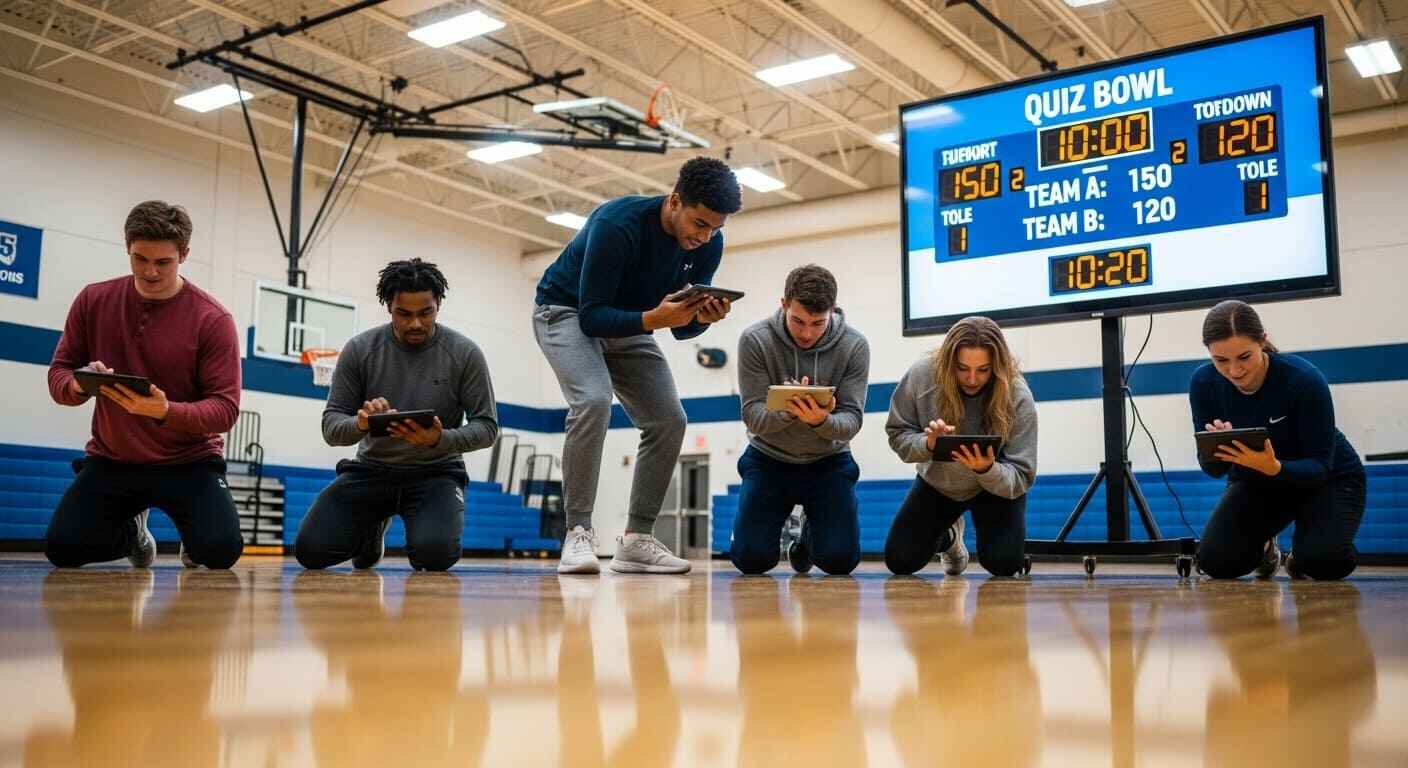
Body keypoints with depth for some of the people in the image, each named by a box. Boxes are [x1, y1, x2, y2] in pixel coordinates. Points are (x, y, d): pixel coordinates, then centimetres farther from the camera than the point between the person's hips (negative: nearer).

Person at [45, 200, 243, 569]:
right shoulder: (93, 301, -3)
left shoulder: (213, 319, -14)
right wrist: (78, 385, -22)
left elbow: (225, 407, -16)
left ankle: (190, 533, 19)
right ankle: (132, 529, 24)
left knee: (222, 550, -22)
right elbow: (58, 374, 3)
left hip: (189, 462, -3)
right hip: (111, 459, 3)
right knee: (62, 548, -13)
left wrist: (165, 411, -35)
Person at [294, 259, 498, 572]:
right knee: (311, 550, -17)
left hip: (435, 471, -2)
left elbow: (486, 427, -7)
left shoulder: (465, 354, -10)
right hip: (371, 468, 2)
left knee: (435, 555, -30)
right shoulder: (359, 349, -7)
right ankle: (371, 529, 20)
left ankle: (426, 525, 11)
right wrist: (360, 424, -30)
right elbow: (331, 426, -4)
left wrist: (441, 440, -29)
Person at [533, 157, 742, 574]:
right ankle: (578, 533, -22)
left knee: (669, 420, -9)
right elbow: (591, 315, -32)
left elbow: (682, 328, -5)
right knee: (594, 401, -31)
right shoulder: (618, 223, -33)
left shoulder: (708, 245, -15)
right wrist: (654, 319, -46)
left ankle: (636, 539, -1)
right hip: (568, 311, -6)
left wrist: (701, 316, -28)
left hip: (629, 323, 6)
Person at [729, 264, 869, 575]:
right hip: (769, 458, 0)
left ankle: (810, 534, 25)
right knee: (752, 559, -13)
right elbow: (753, 417, -18)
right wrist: (789, 410, -41)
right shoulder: (755, 340, -17)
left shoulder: (855, 346, -15)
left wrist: (822, 420, -41)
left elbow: (851, 422, -17)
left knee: (840, 560, -13)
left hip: (829, 461, 1)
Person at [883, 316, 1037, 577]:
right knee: (900, 561, -5)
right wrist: (927, 445, -35)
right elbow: (898, 436, -12)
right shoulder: (921, 376, -26)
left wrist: (988, 470, -48)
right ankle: (948, 534, 30)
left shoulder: (1018, 397, -29)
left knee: (1004, 564, -21)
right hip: (937, 482, 2)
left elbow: (1021, 477, -25)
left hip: (996, 485, -2)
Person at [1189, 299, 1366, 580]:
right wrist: (1216, 450, -39)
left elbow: (1320, 465, -25)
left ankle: (1301, 551, 7)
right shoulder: (1203, 383, -21)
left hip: (1326, 479, -2)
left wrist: (1275, 468, -47)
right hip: (1254, 481, 3)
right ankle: (1262, 547, 14)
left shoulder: (1304, 378, -31)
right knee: (1216, 560, -20)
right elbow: (1212, 468, -15)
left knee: (1327, 561, -30)